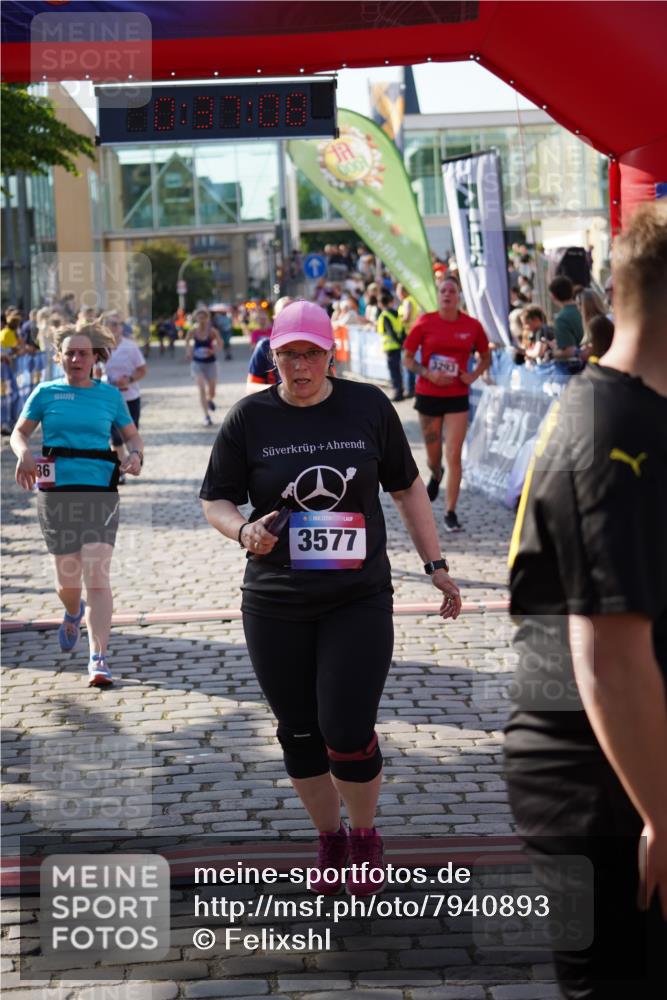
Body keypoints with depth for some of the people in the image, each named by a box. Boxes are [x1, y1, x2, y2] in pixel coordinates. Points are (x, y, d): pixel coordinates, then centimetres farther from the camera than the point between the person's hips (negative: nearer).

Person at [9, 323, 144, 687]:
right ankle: (73, 615, 45)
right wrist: (24, 453, -15)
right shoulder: (46, 393, 6)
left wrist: (136, 455, -8)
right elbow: (19, 432, 7)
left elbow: (132, 435, 14)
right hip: (56, 492, 1)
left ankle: (98, 659, -10)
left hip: (100, 491, -1)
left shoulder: (109, 395, 7)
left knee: (97, 574, -12)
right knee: (68, 577, 7)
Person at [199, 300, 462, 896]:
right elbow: (216, 501, 5)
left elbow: (407, 488, 11)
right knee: (300, 735, 9)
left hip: (359, 601, -1)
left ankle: (366, 836, 20)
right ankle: (329, 839, 31)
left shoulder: (368, 407, 1)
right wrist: (243, 531, -17)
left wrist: (436, 565, 9)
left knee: (348, 735, -8)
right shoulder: (249, 418, -1)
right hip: (276, 607, 1)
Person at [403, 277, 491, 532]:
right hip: (428, 395, 0)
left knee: (454, 455, -7)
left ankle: (451, 513, 0)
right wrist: (428, 373, -16)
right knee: (433, 455, 12)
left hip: (457, 397, 0)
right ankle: (436, 476, 50)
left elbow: (485, 357, 13)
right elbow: (407, 358, 0)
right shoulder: (425, 323, -5)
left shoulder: (472, 326, -2)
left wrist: (474, 375, -6)